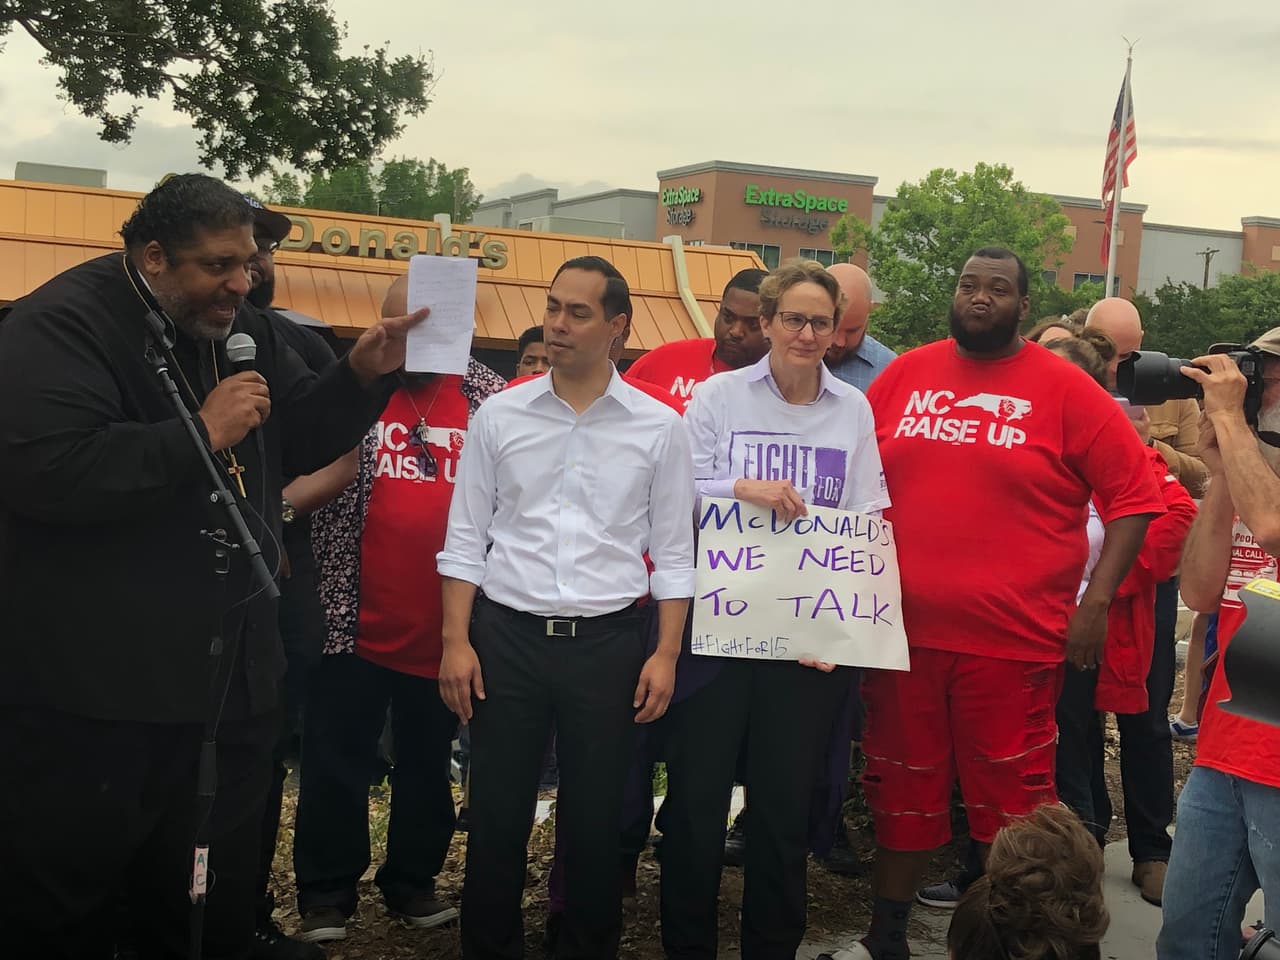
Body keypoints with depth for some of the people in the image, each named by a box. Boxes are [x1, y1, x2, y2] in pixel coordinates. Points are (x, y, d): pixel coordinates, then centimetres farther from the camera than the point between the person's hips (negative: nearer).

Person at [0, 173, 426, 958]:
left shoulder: (240, 328, 10)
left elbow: (299, 439, 17)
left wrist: (363, 376, -1)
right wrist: (201, 436, -26)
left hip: (226, 663, 7)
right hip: (98, 680, -7)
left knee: (206, 879, 18)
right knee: (64, 892, 7)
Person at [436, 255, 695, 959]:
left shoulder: (658, 427, 2)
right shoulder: (499, 416, 3)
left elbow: (672, 553, 4)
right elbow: (465, 539, 5)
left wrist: (666, 653, -2)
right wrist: (456, 641, -1)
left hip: (607, 642, 0)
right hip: (506, 636, 1)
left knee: (595, 820, 7)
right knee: (496, 815, 7)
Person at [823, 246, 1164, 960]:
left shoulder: (1064, 388, -3)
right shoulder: (905, 374, 7)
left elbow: (1134, 494, -1)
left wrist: (1097, 601, -8)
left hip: (1014, 639, -3)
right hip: (904, 629, 3)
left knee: (1011, 800, 4)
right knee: (904, 792, 14)